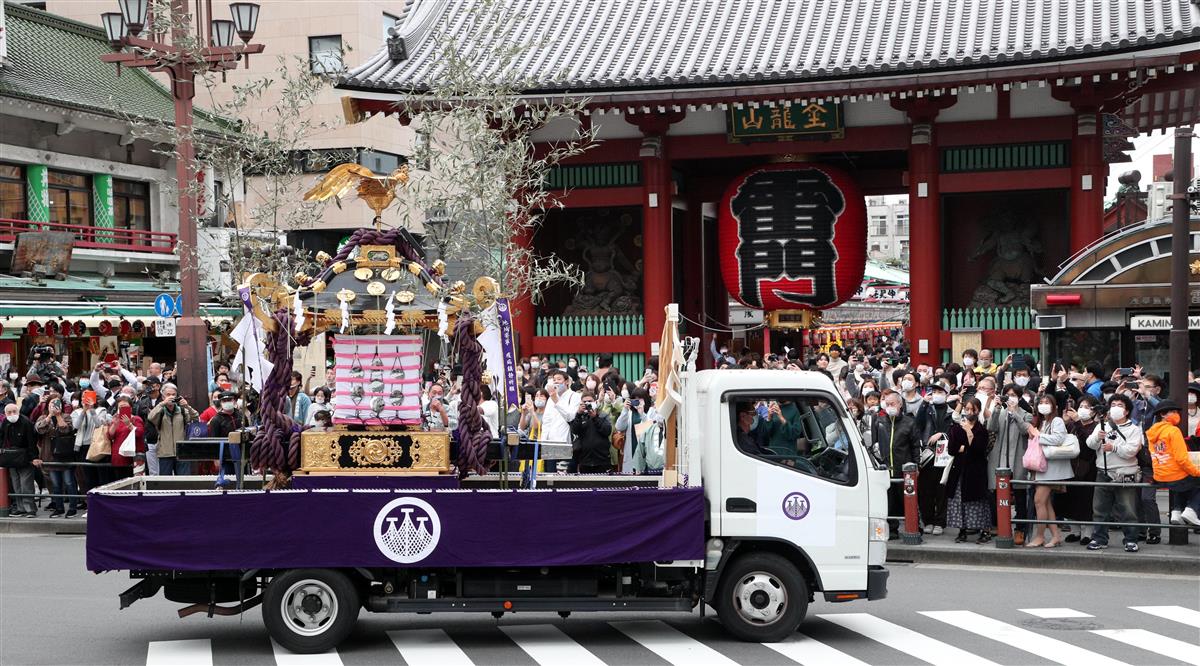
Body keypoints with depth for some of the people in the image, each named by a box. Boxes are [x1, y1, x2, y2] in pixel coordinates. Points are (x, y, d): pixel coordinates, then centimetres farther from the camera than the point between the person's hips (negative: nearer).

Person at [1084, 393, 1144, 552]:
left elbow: (1131, 450, -11)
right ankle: (1100, 539, 15)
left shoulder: (1133, 429, 3)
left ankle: (1131, 540, 5)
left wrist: (1113, 447, -22)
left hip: (1125, 475, -3)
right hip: (1104, 474, 4)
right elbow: (1090, 444, -1)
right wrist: (1097, 437, -21)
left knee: (1127, 509, -3)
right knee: (1099, 508, 7)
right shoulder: (1102, 426, 13)